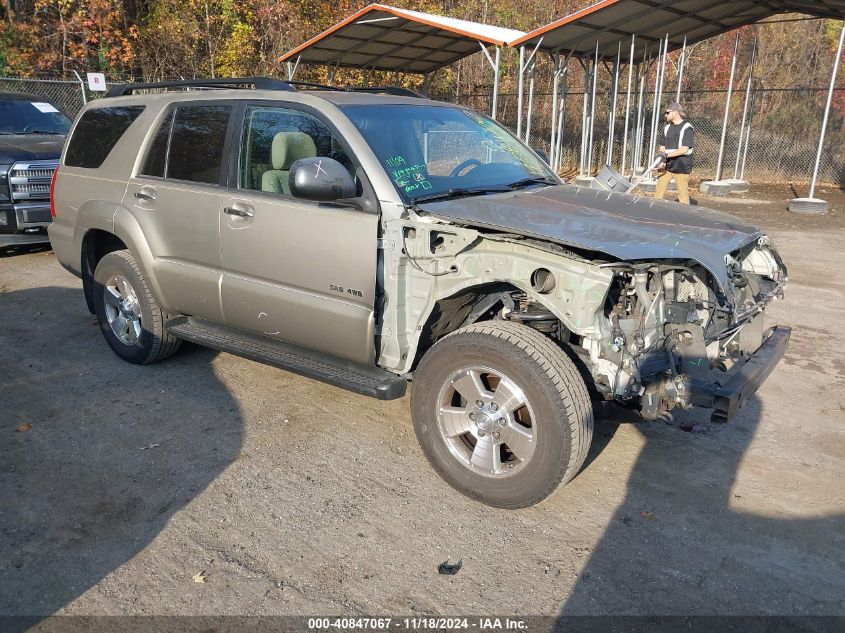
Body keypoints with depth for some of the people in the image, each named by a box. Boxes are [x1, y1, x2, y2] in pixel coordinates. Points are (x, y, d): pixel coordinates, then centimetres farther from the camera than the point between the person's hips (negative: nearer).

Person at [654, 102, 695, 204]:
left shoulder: (687, 128, -8)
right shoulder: (667, 127, 14)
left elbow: (684, 149, -16)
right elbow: (662, 146, 12)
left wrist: (668, 155, -24)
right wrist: (662, 158, -7)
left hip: (681, 166, -6)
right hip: (667, 165, 7)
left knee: (683, 194, -4)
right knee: (658, 192, 4)